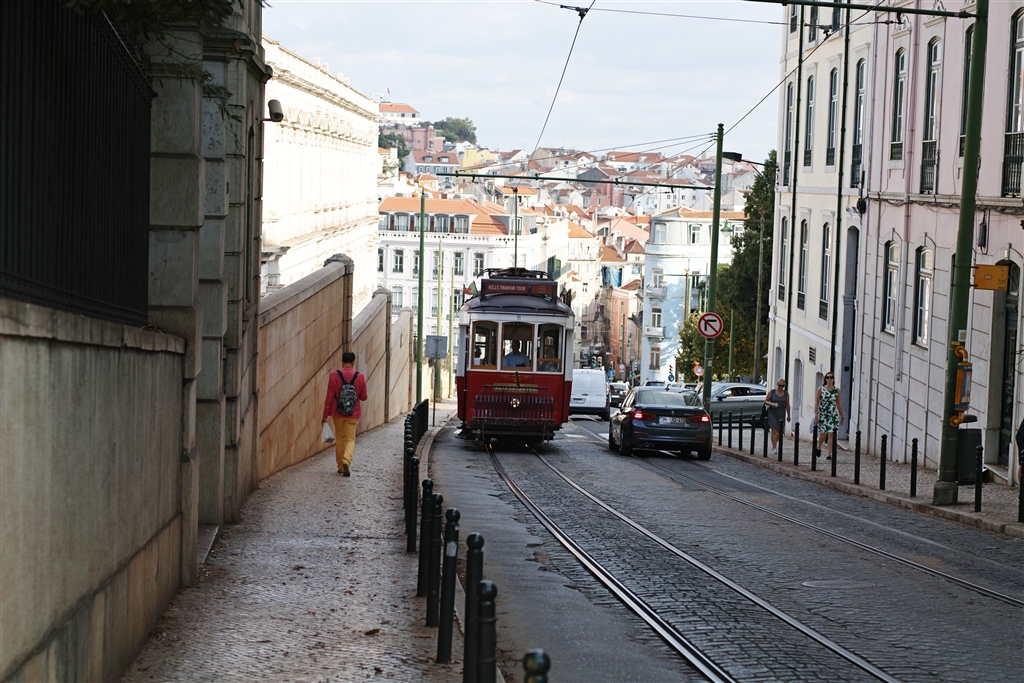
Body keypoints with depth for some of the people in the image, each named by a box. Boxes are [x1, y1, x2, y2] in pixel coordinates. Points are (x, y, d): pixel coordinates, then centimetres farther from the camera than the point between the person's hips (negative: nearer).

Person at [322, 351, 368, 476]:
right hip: (353, 414, -1)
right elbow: (363, 397, 0)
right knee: (350, 439, 5)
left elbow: (329, 397, -7)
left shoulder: (334, 375, -9)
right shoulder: (360, 377, -8)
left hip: (338, 413, 1)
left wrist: (325, 415, -2)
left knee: (339, 438, 15)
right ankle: (346, 460, -20)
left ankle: (340, 466, 19)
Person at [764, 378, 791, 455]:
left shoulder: (786, 394, 6)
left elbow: (787, 405, 11)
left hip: (781, 414, 3)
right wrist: (771, 404, -17)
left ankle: (775, 445, 28)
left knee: (780, 432, 7)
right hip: (772, 413, -3)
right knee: (774, 431, -11)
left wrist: (788, 415, 13)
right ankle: (774, 448, -12)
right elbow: (765, 401, 2)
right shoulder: (771, 393, -1)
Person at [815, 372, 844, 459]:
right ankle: (818, 447, 33)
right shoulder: (820, 389, -2)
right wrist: (816, 415, -11)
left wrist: (842, 416, 16)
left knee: (831, 434, -8)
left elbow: (838, 403, 13)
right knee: (823, 435, 1)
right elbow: (816, 403, -4)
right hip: (822, 415, -2)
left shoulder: (837, 390, 5)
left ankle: (828, 455, -6)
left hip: (833, 415, 2)